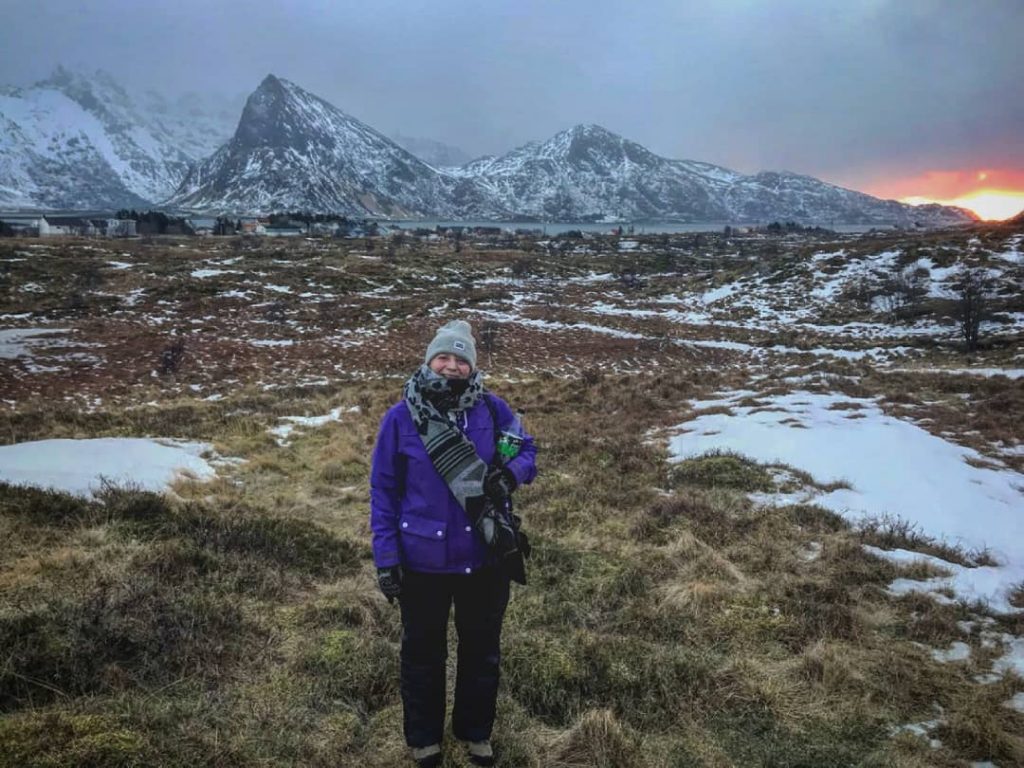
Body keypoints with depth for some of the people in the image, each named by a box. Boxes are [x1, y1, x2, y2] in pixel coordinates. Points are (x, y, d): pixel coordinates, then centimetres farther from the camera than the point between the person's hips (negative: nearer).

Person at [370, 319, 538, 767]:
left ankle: (475, 731, 45)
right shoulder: (400, 418, -11)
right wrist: (385, 556, -8)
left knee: (482, 649, 20)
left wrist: (510, 473, -21)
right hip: (423, 561, -2)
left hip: (486, 557, 2)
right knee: (423, 653, 18)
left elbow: (527, 451, 3)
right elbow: (384, 490, -6)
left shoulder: (492, 409, -7)